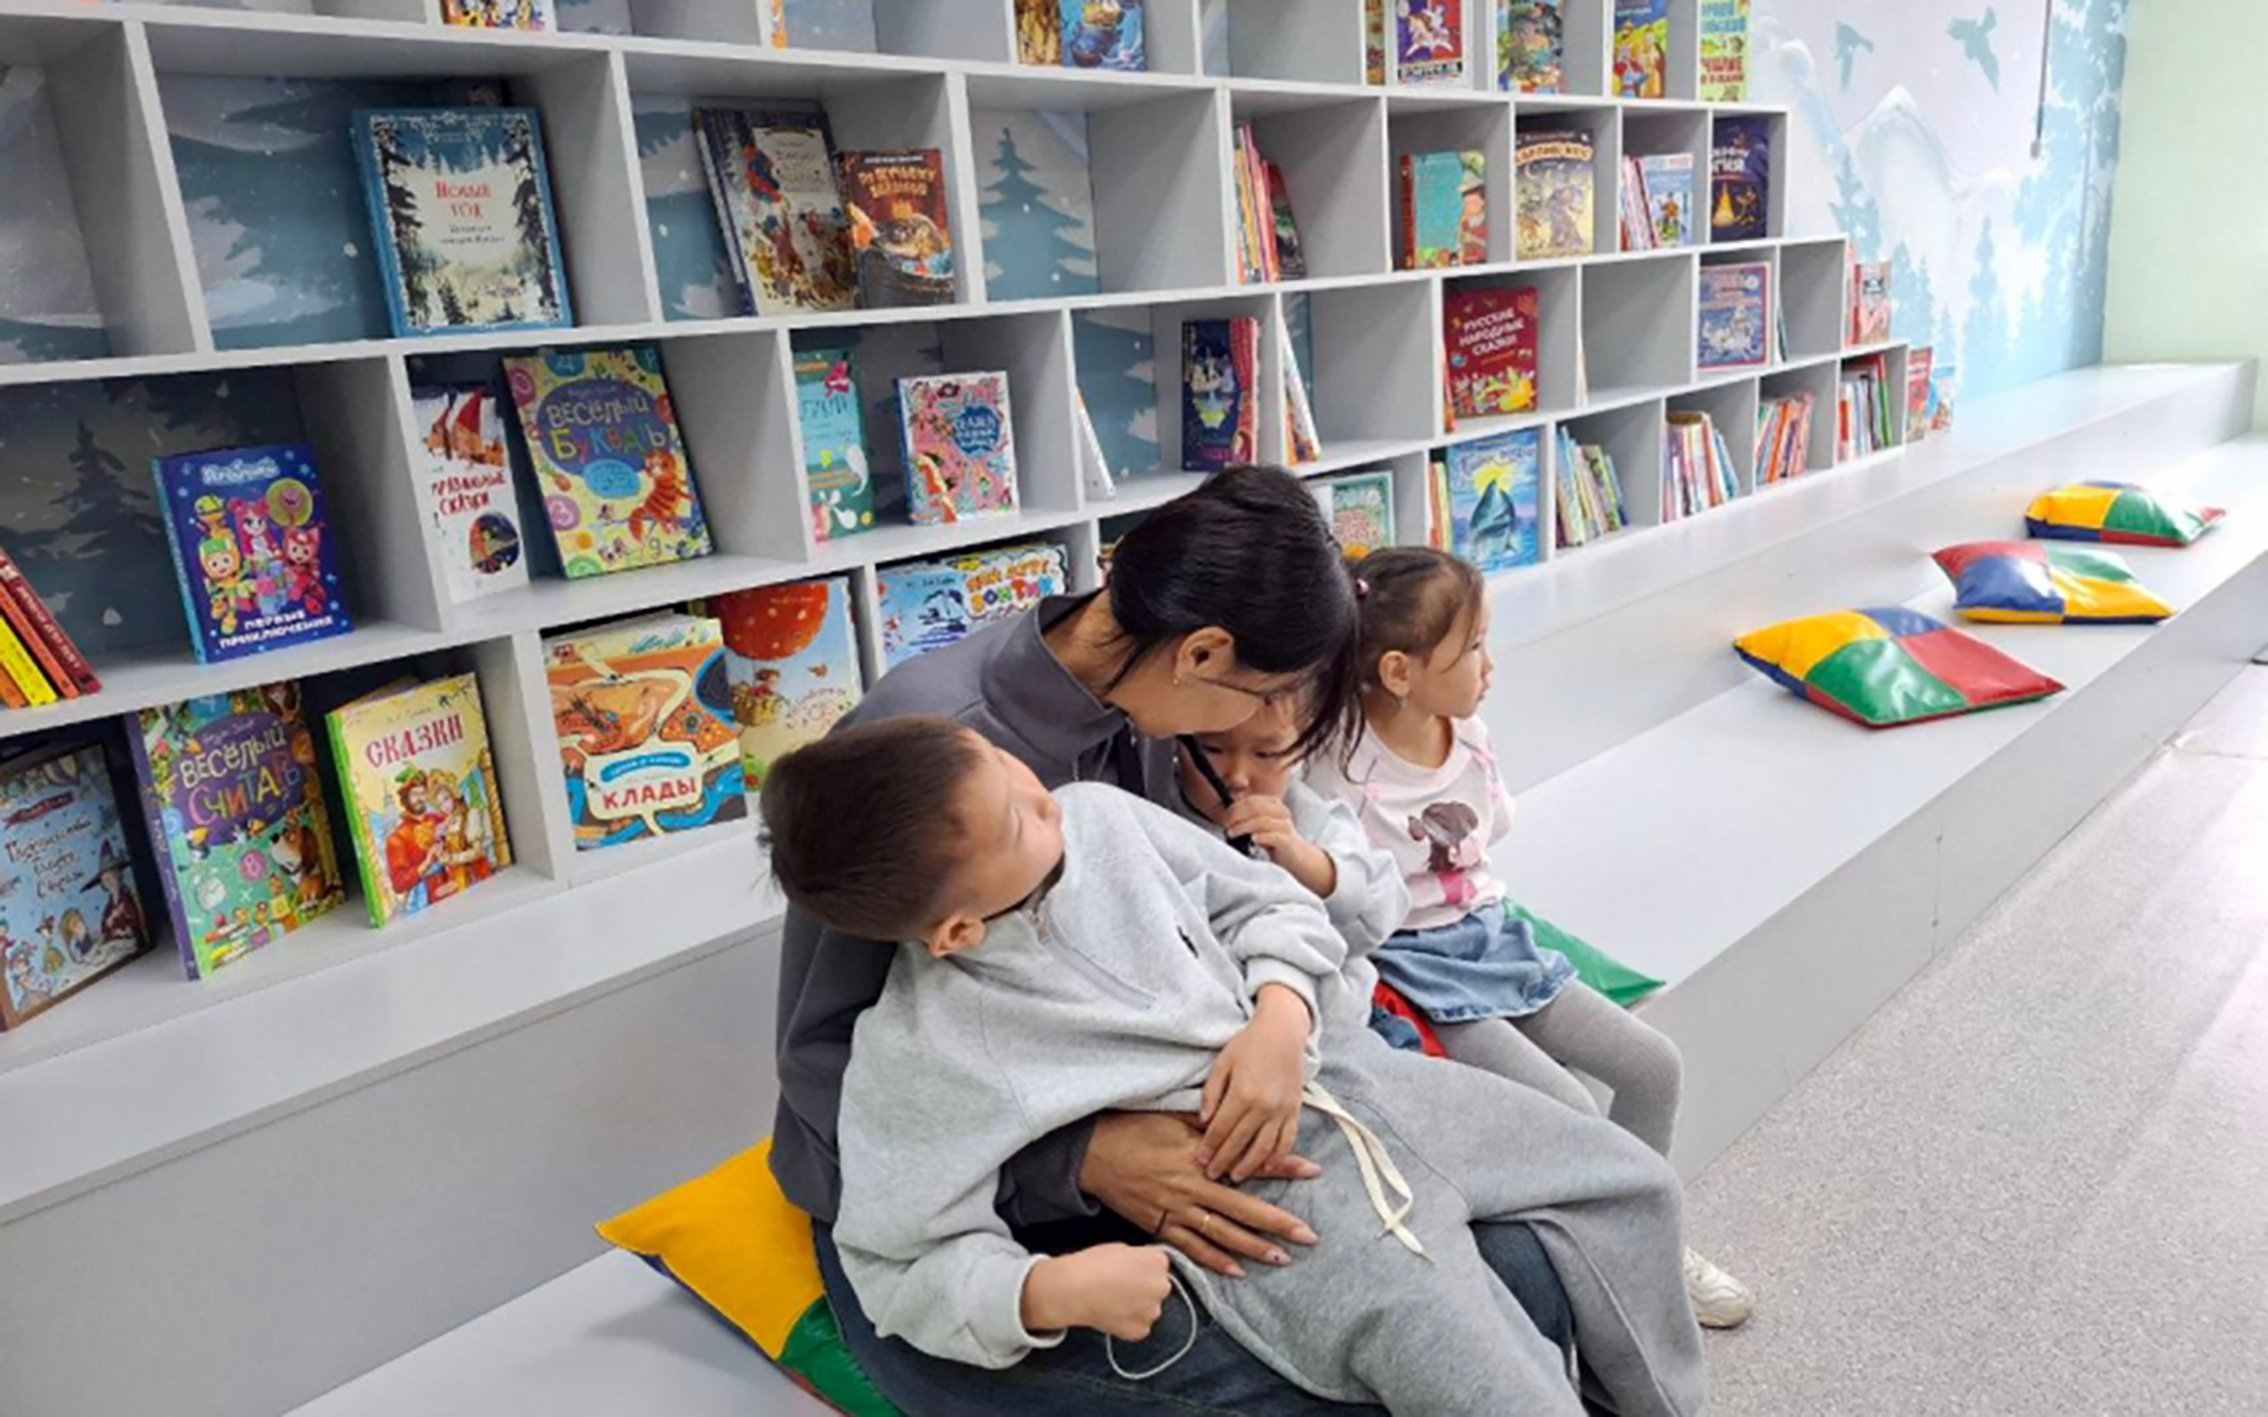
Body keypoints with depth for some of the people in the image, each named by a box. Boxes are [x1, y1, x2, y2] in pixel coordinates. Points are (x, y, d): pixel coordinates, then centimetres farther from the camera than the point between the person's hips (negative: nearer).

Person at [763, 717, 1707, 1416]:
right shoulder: (913, 1054, -21)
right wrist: (1051, 1292, -28)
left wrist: (1280, 1019, -15)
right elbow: (903, 1267, -12)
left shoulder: (1099, 817, -9)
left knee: (1631, 1182, 14)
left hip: (1342, 1071, 6)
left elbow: (1271, 903, 3)